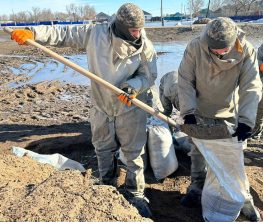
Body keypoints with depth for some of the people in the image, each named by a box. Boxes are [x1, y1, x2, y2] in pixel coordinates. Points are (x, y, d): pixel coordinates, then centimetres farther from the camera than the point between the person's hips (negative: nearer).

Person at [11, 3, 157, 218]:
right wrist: (32, 32, -19)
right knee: (104, 151, 18)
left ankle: (135, 195, 29)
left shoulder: (145, 46, -14)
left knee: (134, 153, 8)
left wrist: (134, 87, -29)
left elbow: (149, 75, -8)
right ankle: (107, 190, 42)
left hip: (130, 109, -1)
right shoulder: (95, 33, -13)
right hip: (101, 106, 2)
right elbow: (64, 33, -8)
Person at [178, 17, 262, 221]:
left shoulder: (246, 51, -19)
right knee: (198, 153, 14)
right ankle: (196, 189, 34)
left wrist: (246, 119, -29)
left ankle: (243, 199, 25)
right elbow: (185, 81, -16)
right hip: (199, 113, 1)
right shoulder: (195, 47, -21)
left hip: (228, 115, 0)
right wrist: (188, 111, -24)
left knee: (233, 159, 7)